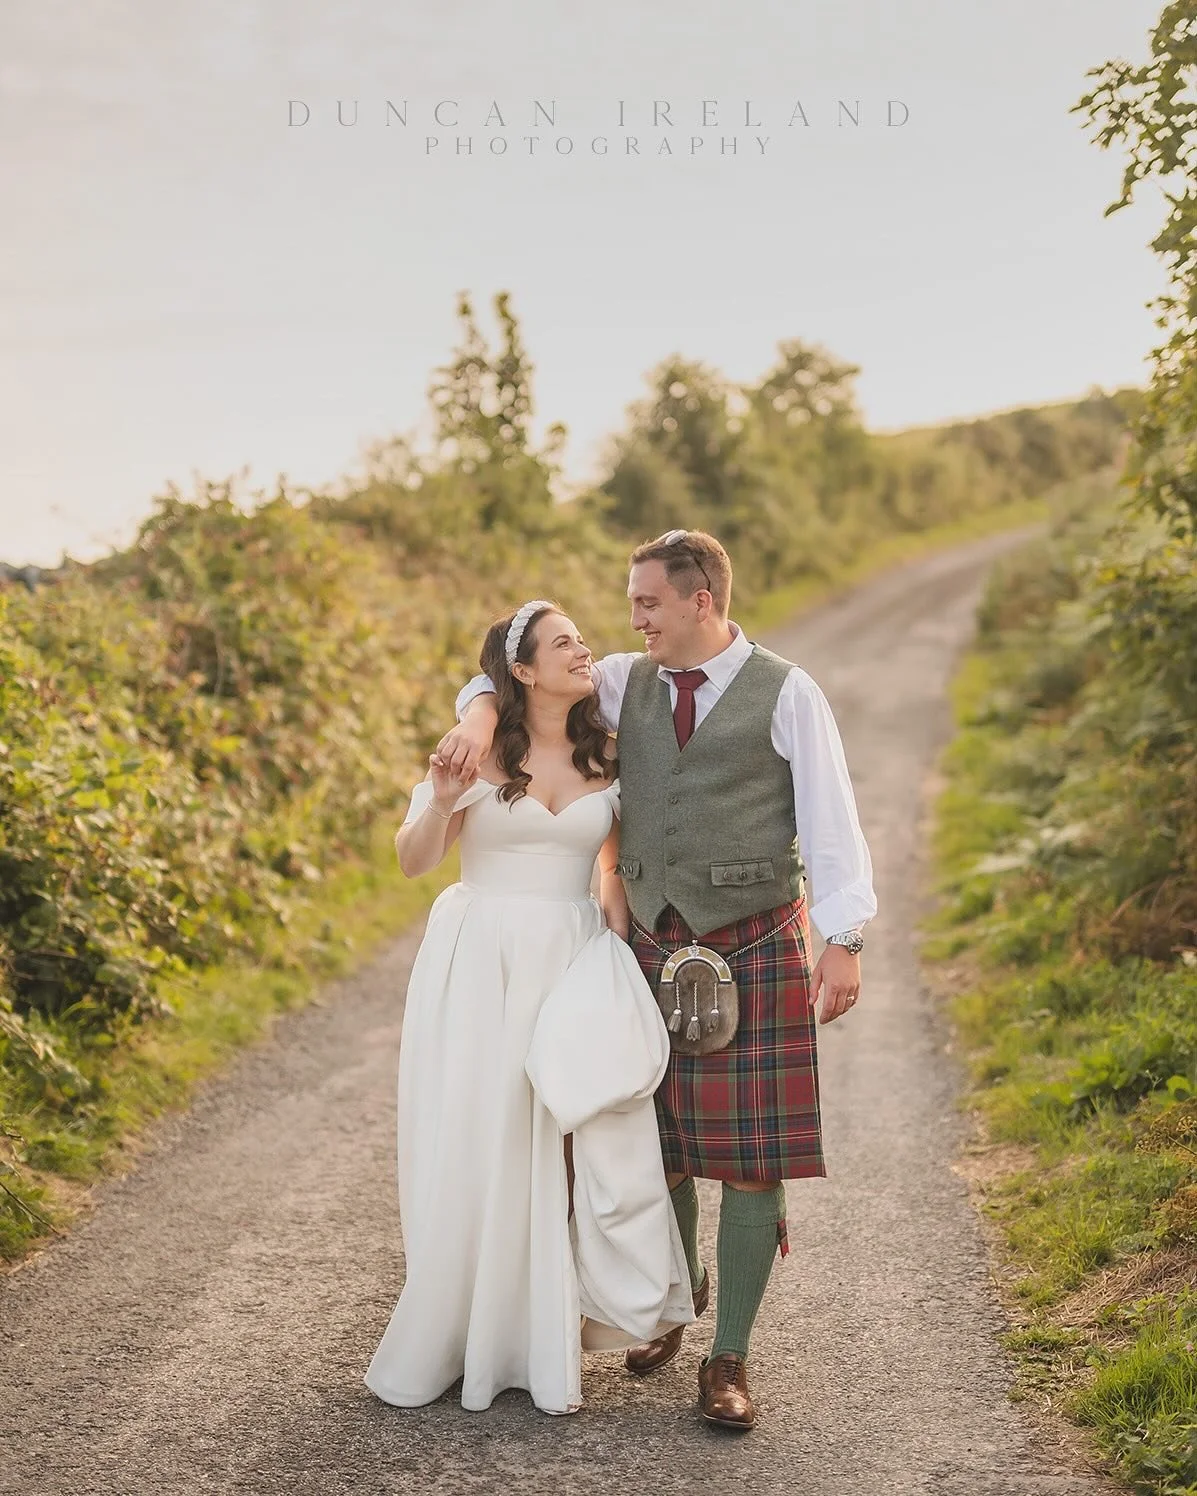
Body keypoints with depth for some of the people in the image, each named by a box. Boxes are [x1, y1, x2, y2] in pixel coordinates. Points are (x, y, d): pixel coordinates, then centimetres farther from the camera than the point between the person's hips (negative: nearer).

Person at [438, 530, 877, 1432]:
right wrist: (481, 713, -8)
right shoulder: (630, 682, 8)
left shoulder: (785, 693, -3)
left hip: (754, 950, -3)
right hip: (652, 946, 4)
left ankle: (730, 1358, 13)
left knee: (752, 1153, 0)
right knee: (658, 1143, 10)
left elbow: (832, 822, -5)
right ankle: (681, 1287, 39)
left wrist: (844, 943, -12)